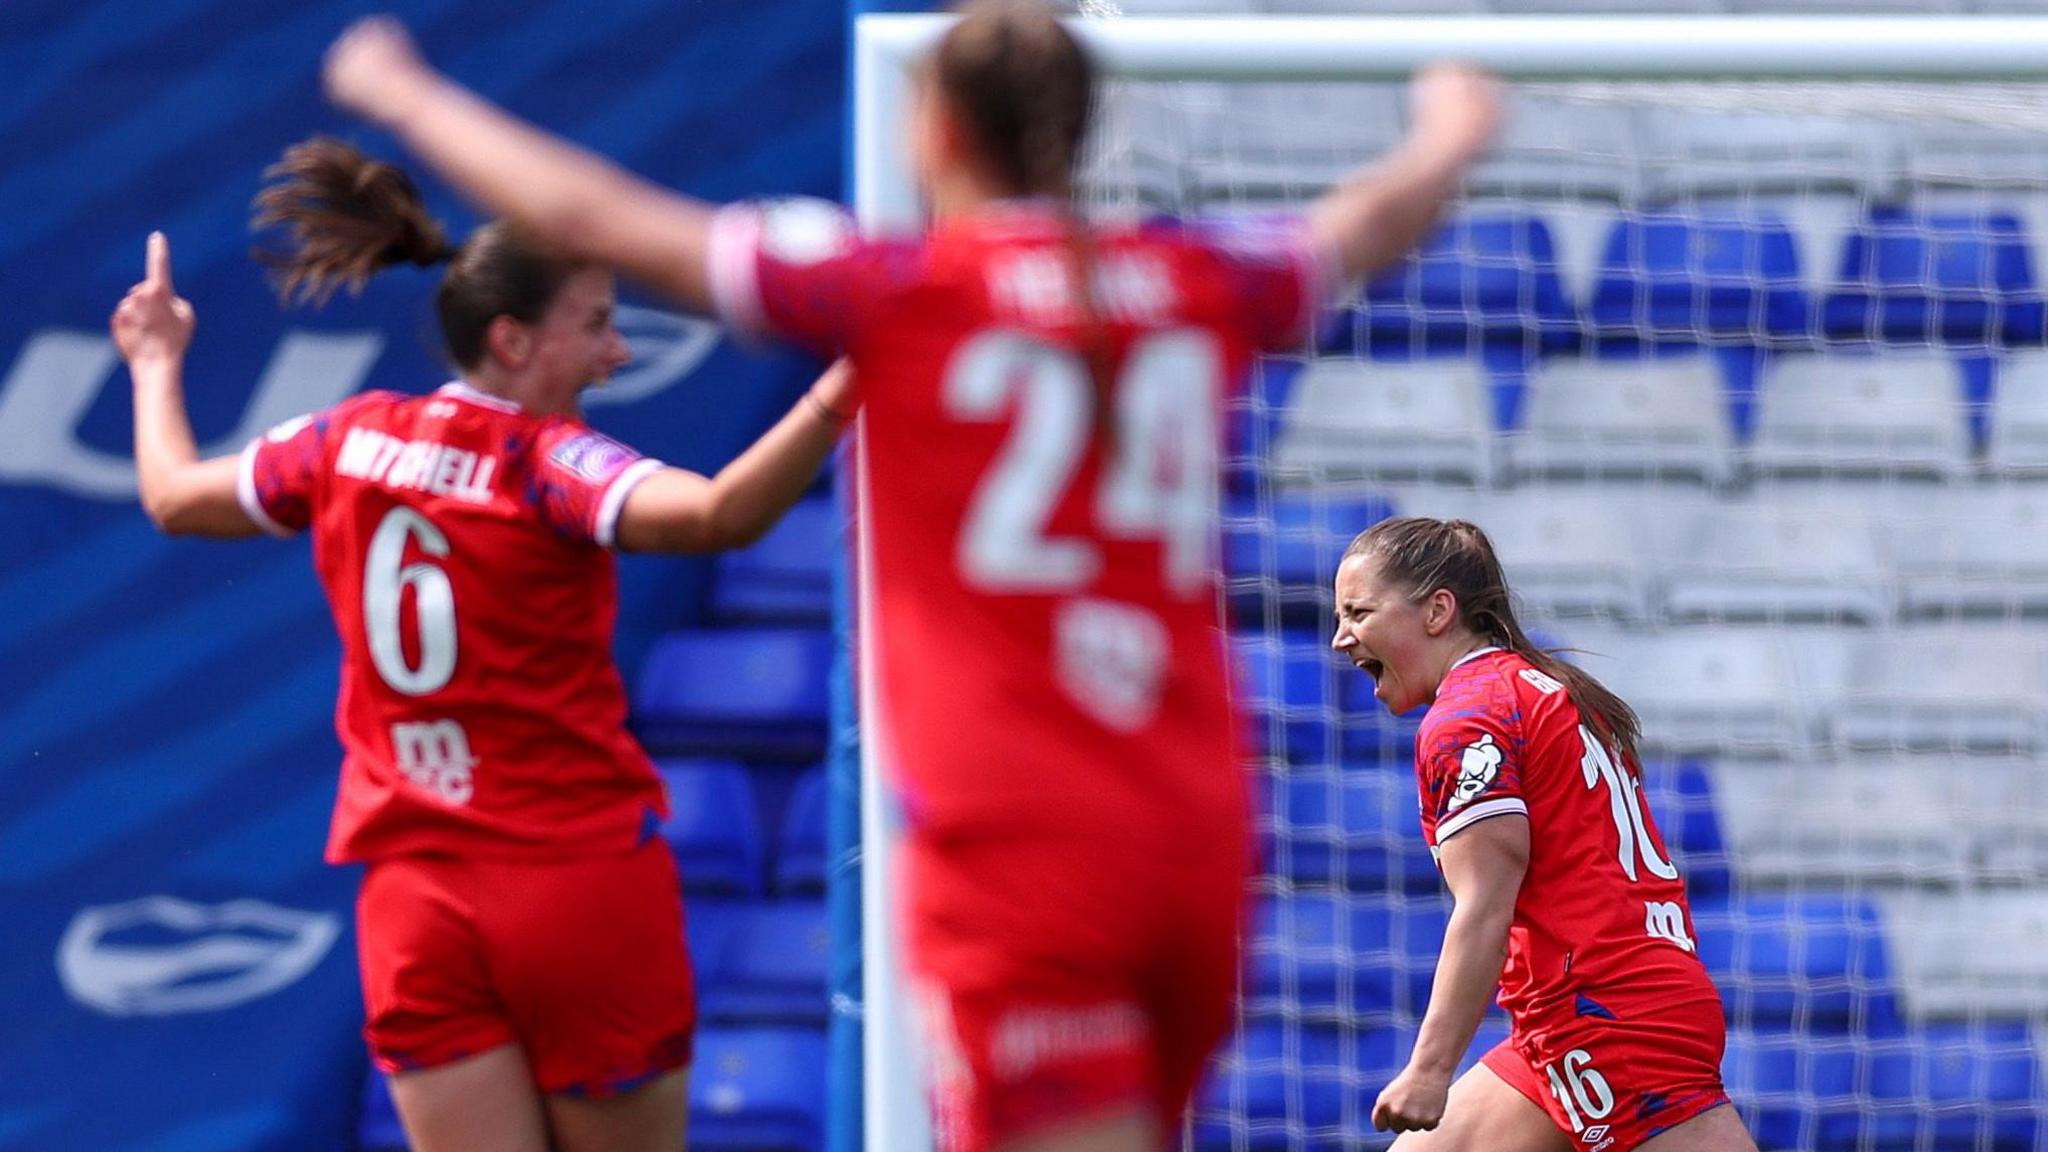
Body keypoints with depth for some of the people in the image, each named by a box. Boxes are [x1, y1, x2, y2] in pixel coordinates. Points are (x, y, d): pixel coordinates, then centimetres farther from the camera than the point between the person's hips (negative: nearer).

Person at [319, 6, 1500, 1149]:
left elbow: (589, 218, 2)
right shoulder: (1198, 283, 9)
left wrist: (408, 95, 18)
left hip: (1015, 844, -5)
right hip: (1198, 838, 5)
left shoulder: (899, 288, -3)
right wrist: (1451, 140, 55)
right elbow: (1373, 223, 31)